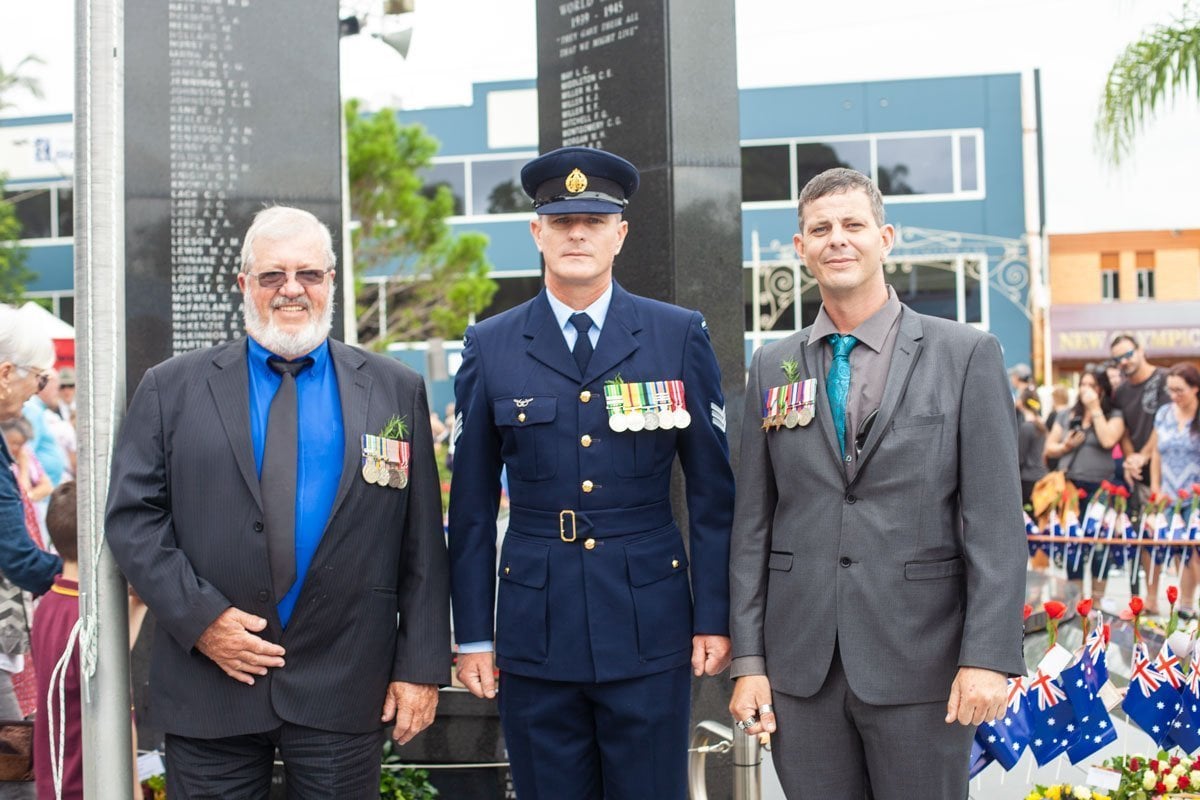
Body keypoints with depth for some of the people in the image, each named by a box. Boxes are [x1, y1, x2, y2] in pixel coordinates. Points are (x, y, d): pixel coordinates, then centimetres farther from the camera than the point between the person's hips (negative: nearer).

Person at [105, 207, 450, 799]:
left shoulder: (396, 392, 6)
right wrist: (198, 616, -10)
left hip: (343, 687, 0)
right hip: (210, 684, 0)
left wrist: (422, 664, -1)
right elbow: (132, 516, 1)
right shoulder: (171, 389, 6)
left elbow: (422, 543, 4)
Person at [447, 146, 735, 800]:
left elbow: (713, 492, 3)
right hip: (535, 636, 1)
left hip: (650, 631, 0)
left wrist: (714, 617, 0)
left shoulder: (680, 337, 2)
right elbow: (471, 506, 5)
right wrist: (472, 635, 4)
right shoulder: (490, 349, 3)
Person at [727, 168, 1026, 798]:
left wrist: (987, 657, -12)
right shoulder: (772, 366, 8)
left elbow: (995, 521, -5)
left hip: (918, 662, -2)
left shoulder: (966, 355, -1)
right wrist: (748, 660, 3)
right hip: (802, 667, 3)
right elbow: (752, 522, 8)